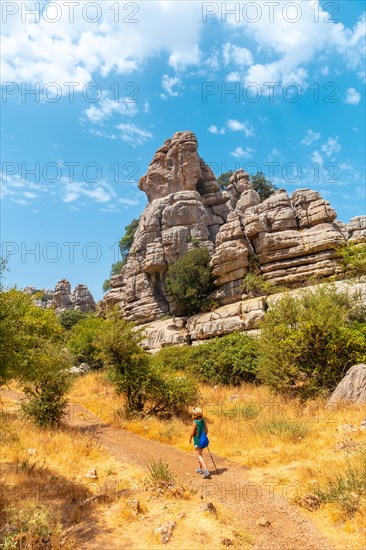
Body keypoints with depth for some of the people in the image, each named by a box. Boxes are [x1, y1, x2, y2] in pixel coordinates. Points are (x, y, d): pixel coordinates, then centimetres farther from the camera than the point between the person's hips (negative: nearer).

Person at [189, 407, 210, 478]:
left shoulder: (195, 422, -20)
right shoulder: (203, 420, -3)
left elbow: (192, 433, -16)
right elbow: (206, 430, 4)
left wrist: (190, 439, 1)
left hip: (197, 440, -7)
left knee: (199, 456, -2)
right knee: (200, 454, 23)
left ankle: (206, 471, -14)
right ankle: (200, 468, 33)